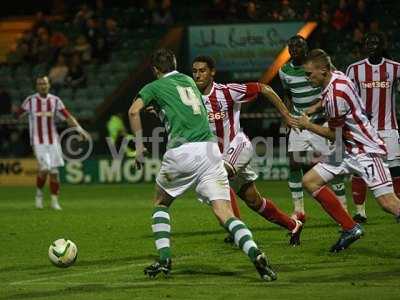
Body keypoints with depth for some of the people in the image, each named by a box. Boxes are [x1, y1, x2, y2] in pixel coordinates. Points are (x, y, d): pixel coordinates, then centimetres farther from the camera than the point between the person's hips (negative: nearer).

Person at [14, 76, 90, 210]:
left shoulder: (55, 101, 2)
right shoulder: (30, 101, -4)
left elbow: (68, 117, -1)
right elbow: (17, 114, 7)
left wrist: (80, 129, -10)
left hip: (53, 141, 3)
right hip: (38, 142, -3)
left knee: (54, 171, 1)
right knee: (44, 168, -17)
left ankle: (55, 201, 13)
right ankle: (39, 193, 9)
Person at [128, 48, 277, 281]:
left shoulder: (155, 86, 12)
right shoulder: (189, 81, 28)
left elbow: (134, 110, -5)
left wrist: (139, 144, 1)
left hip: (182, 151, -3)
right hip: (210, 149, 3)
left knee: (161, 203, 22)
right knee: (225, 213, -5)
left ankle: (164, 260, 10)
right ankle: (256, 255, -28)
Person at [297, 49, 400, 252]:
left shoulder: (335, 96, -23)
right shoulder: (337, 77, 4)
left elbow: (334, 135, -11)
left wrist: (308, 126, 1)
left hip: (365, 151, -10)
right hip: (348, 150, 10)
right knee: (310, 181, 4)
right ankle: (350, 229, 6)